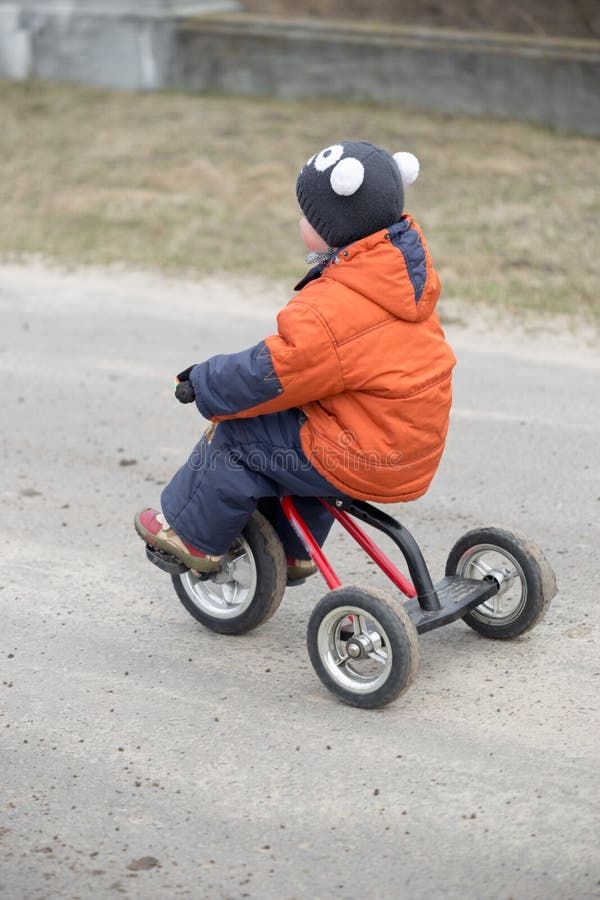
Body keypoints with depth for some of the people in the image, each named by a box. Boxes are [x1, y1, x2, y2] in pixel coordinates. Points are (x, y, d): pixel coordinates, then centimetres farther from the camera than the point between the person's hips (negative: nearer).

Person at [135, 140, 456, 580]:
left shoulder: (328, 311, -26)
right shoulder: (405, 273, 5)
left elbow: (266, 376, -21)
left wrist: (203, 383, -4)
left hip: (361, 463, -10)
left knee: (237, 436, -1)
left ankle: (192, 535, 15)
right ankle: (291, 549, 38)